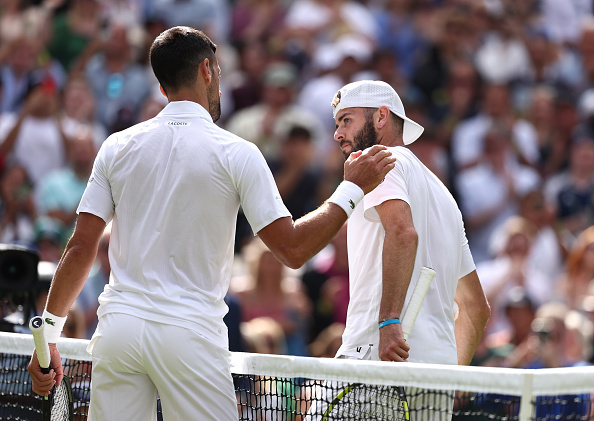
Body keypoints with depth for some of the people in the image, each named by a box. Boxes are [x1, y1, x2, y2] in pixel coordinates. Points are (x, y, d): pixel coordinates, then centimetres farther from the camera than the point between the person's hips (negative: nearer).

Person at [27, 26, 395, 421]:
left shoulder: (117, 147, 7)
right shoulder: (235, 153, -3)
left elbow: (81, 248, 4)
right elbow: (292, 249, -4)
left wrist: (47, 336, 10)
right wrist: (352, 188, 6)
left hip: (118, 328, 3)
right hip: (189, 333, -3)